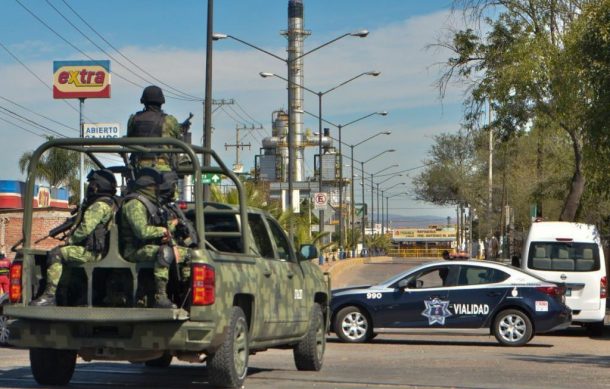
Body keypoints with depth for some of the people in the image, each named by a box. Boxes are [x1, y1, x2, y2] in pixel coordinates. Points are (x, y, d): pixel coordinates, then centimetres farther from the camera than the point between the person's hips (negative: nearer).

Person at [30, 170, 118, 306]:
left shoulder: (100, 204, -15)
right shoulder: (110, 203, 20)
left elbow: (85, 229, -21)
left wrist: (70, 240, -6)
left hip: (92, 252, -11)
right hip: (95, 248, 11)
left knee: (56, 254, -18)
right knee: (59, 250, 19)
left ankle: (49, 295, -21)